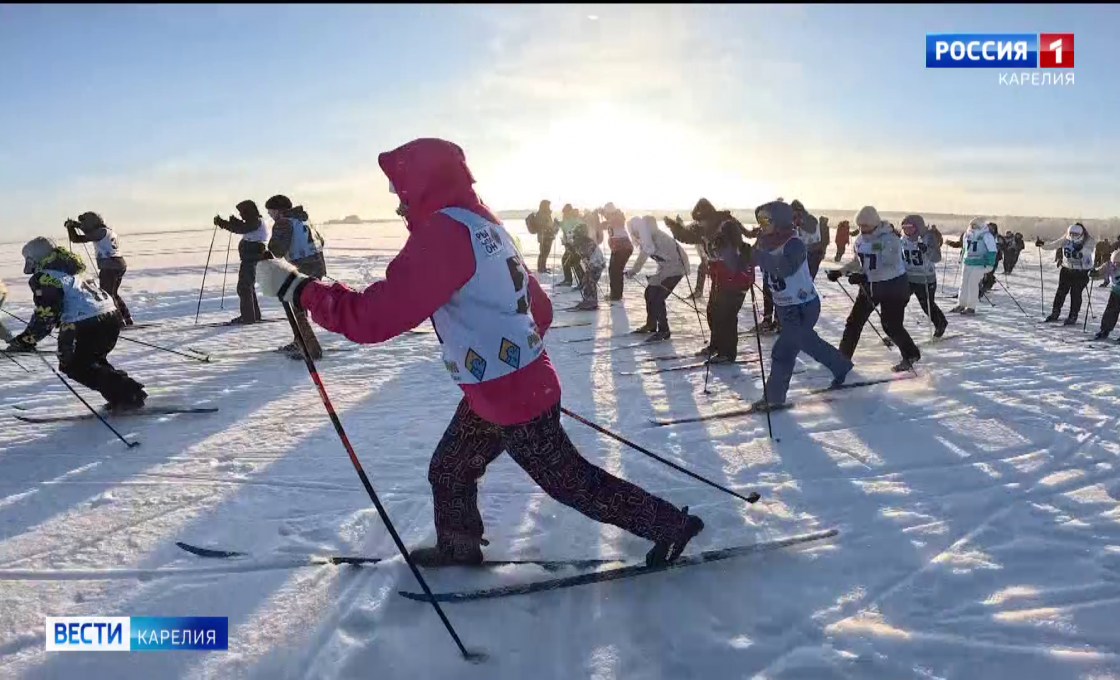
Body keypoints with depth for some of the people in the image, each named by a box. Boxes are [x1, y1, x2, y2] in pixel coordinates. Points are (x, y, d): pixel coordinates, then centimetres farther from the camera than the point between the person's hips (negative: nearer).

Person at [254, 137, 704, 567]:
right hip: (524, 383, 9)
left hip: (509, 398, -9)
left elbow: (376, 316, -27)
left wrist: (296, 287, -20)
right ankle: (459, 545, 43)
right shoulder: (485, 225, 8)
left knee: (572, 482, 9)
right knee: (448, 471, 21)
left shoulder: (444, 231, -21)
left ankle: (670, 525, 24)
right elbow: (540, 307, 14)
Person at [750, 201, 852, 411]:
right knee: (807, 341, 20)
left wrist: (757, 255, -46)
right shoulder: (765, 242, 0)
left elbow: (787, 267, -42)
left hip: (803, 307, -8)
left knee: (783, 350, -3)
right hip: (784, 306, 8)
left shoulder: (794, 244, -23)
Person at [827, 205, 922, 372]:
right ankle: (842, 357, 14)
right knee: (854, 320, 4)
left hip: (892, 286, -6)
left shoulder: (890, 240, -22)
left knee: (892, 326, -1)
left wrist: (864, 277, -36)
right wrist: (840, 272, -2)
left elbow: (891, 268, -29)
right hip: (869, 286, 7)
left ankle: (911, 355, 23)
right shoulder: (861, 239, -1)